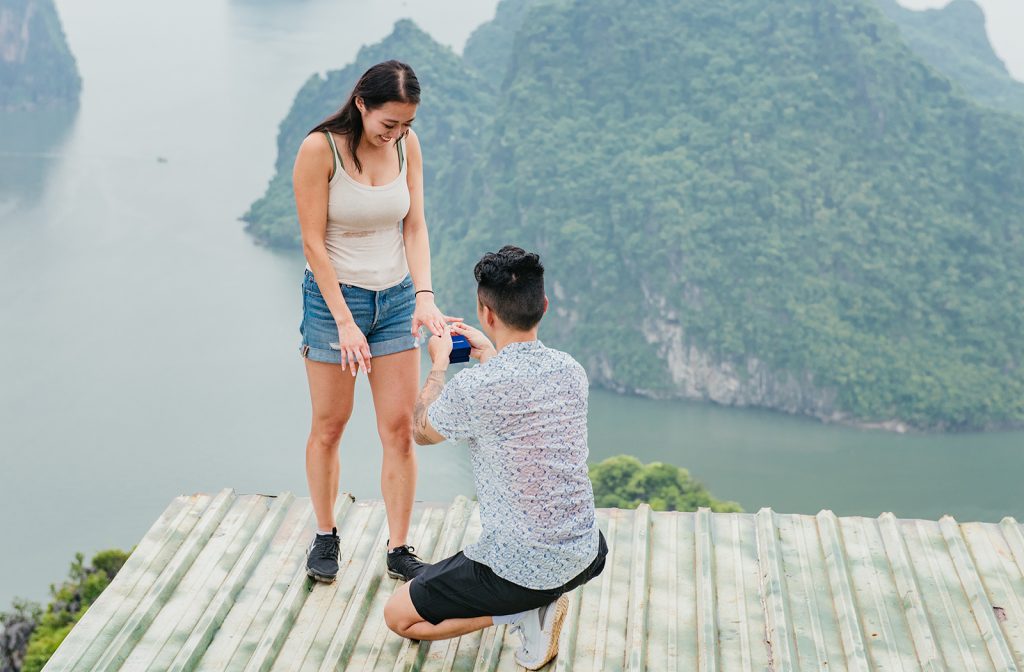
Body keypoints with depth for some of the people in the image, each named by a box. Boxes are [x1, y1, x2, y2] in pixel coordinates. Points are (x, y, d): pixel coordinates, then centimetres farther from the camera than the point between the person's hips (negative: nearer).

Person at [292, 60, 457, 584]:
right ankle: (325, 536, 27)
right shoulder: (320, 149, -15)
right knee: (329, 427, 7)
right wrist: (344, 322, -18)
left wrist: (424, 295, -17)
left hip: (396, 299, 4)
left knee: (400, 428, 2)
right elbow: (314, 243, -14)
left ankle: (399, 550, 13)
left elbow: (415, 227, -1)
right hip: (333, 298, -4)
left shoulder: (407, 145, -1)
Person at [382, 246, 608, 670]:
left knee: (398, 616, 15)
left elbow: (421, 432, 1)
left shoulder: (473, 388, -22)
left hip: (519, 571, -6)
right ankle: (541, 602, 13)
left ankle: (524, 612, -2)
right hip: (587, 559, 6)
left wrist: (439, 364, 15)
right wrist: (488, 354, 30)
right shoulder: (573, 372, -3)